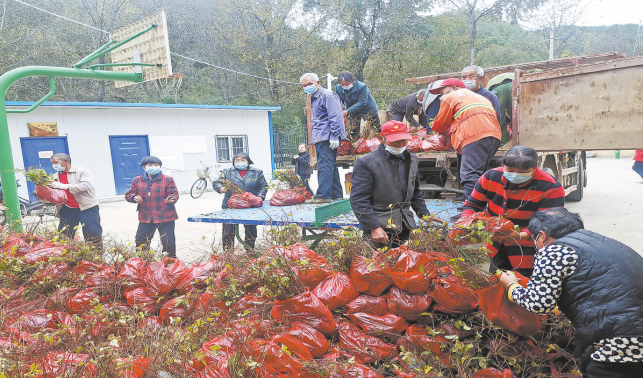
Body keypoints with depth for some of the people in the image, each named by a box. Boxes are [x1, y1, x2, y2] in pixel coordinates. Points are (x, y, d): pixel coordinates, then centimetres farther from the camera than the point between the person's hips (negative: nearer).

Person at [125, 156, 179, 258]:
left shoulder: (168, 179, 0)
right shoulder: (137, 181, 9)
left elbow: (174, 194, -3)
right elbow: (128, 194, 12)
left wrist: (171, 199, -26)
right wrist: (134, 197, -11)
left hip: (165, 217, -3)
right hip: (145, 218, 3)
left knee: (169, 242, -2)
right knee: (140, 242, 10)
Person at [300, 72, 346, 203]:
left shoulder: (328, 95, -7)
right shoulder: (313, 99, 22)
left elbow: (335, 118, -16)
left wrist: (334, 137, -23)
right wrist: (315, 138, 21)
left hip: (327, 138, -10)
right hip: (319, 139, 10)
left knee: (325, 166, -13)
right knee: (331, 166, 12)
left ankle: (323, 196, -14)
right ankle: (337, 194, 19)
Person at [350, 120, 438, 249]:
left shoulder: (412, 160, 11)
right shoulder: (366, 164, -12)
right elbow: (358, 200, -14)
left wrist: (425, 215, 14)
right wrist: (374, 227, -18)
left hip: (406, 226, 6)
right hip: (380, 229, -6)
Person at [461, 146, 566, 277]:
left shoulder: (551, 189, -26)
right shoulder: (491, 177, -14)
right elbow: (472, 204, -4)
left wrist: (521, 235, -46)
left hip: (527, 247, -4)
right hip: (496, 242, 5)